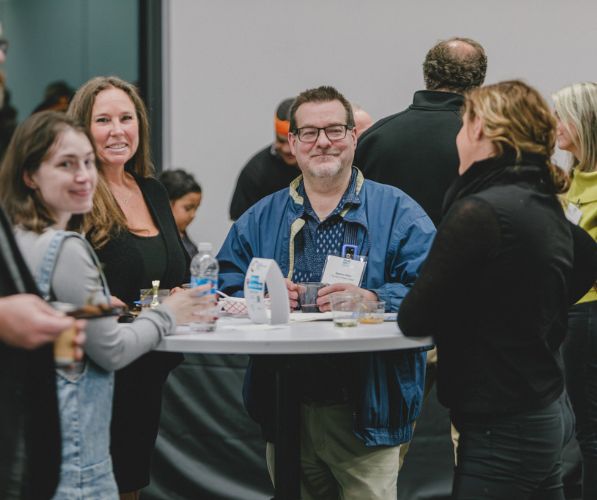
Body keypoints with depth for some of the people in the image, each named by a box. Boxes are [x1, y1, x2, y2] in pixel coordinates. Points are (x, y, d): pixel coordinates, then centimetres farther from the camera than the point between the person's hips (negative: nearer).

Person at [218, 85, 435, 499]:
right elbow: (227, 291, 7)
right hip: (284, 408, 3)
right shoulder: (259, 220, 15)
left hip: (366, 412, -3)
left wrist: (372, 299, -25)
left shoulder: (398, 212, 4)